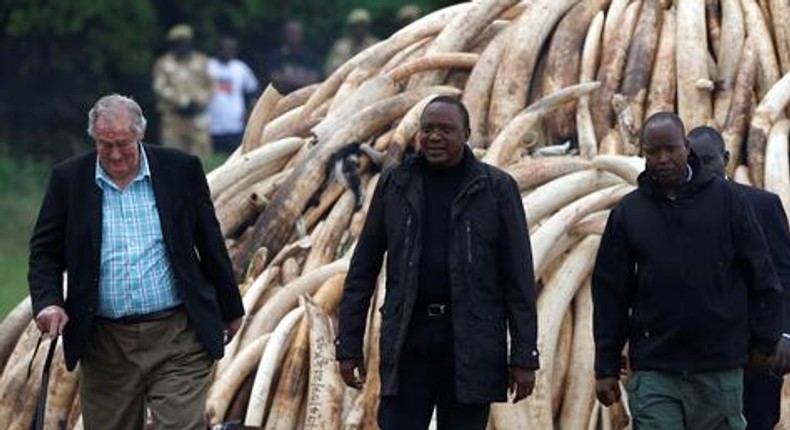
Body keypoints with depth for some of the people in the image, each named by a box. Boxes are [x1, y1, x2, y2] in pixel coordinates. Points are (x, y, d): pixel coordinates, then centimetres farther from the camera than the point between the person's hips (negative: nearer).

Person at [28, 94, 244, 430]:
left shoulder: (181, 170, 1)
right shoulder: (69, 179, 2)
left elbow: (210, 244, 9)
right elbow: (45, 251, 6)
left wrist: (229, 310, 14)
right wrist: (48, 301, -12)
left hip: (177, 339, -1)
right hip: (106, 345, 1)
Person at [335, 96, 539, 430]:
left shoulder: (496, 189, 2)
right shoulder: (394, 185, 8)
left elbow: (518, 277, 0)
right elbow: (363, 268, 10)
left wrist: (524, 357, -5)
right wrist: (349, 345, 4)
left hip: (471, 347, -1)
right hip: (408, 341, 1)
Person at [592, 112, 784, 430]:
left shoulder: (725, 199, 2)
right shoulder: (628, 212, 5)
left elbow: (762, 276, 5)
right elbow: (609, 294, 8)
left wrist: (765, 340, 3)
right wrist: (607, 368, 5)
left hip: (719, 370, 0)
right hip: (654, 371, 0)